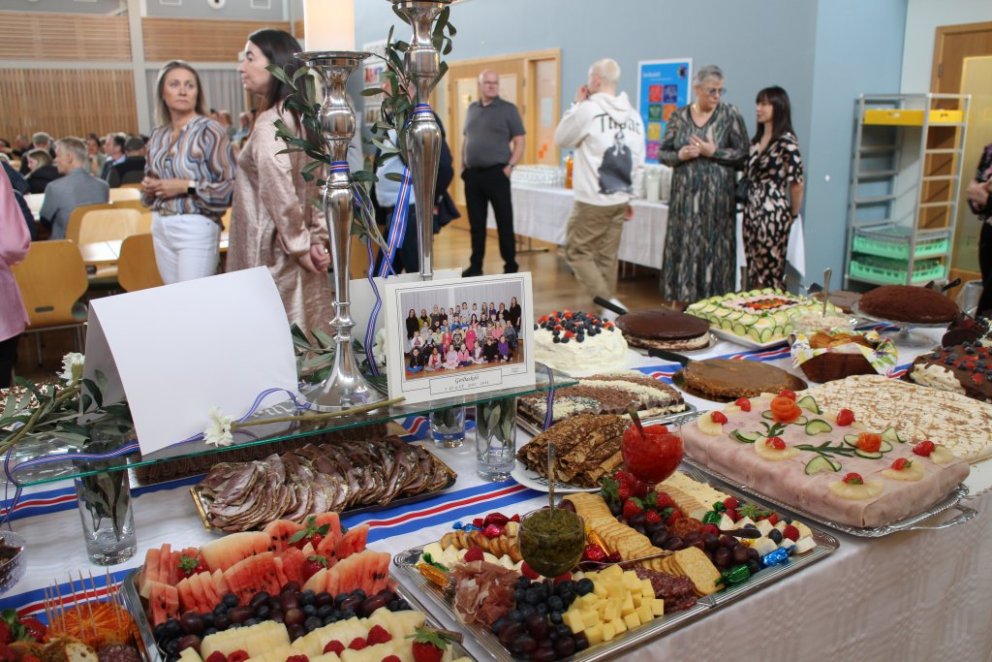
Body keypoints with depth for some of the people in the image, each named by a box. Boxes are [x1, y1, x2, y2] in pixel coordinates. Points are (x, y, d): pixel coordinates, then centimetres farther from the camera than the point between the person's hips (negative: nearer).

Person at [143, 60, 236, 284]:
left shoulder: (209, 130, -8)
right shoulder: (158, 135, 11)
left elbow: (232, 185, -13)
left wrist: (187, 186, -17)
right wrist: (149, 187, 1)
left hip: (196, 228, -6)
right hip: (161, 227, 6)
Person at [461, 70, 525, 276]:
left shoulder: (508, 109, -1)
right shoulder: (472, 109, 13)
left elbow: (519, 142, -4)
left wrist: (509, 167, -13)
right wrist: (463, 166, 9)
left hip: (496, 173, -4)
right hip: (472, 174, 5)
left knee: (504, 222, 0)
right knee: (476, 223, 9)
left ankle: (510, 266, 8)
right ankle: (475, 266, 17)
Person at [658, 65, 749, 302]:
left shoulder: (730, 116, 1)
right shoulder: (678, 117, 8)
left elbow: (744, 156, -1)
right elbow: (663, 153, 11)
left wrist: (713, 152, -13)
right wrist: (679, 155, -10)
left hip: (717, 196, -2)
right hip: (684, 196, 2)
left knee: (714, 250, -2)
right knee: (682, 248, 2)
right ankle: (681, 300, 12)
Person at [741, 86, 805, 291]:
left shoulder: (787, 141, -10)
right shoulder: (756, 139, 14)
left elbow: (797, 182, -10)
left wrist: (793, 215, -1)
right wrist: (748, 207, 12)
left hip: (773, 213, -8)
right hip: (751, 211, 8)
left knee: (771, 273, -1)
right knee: (753, 271, 11)